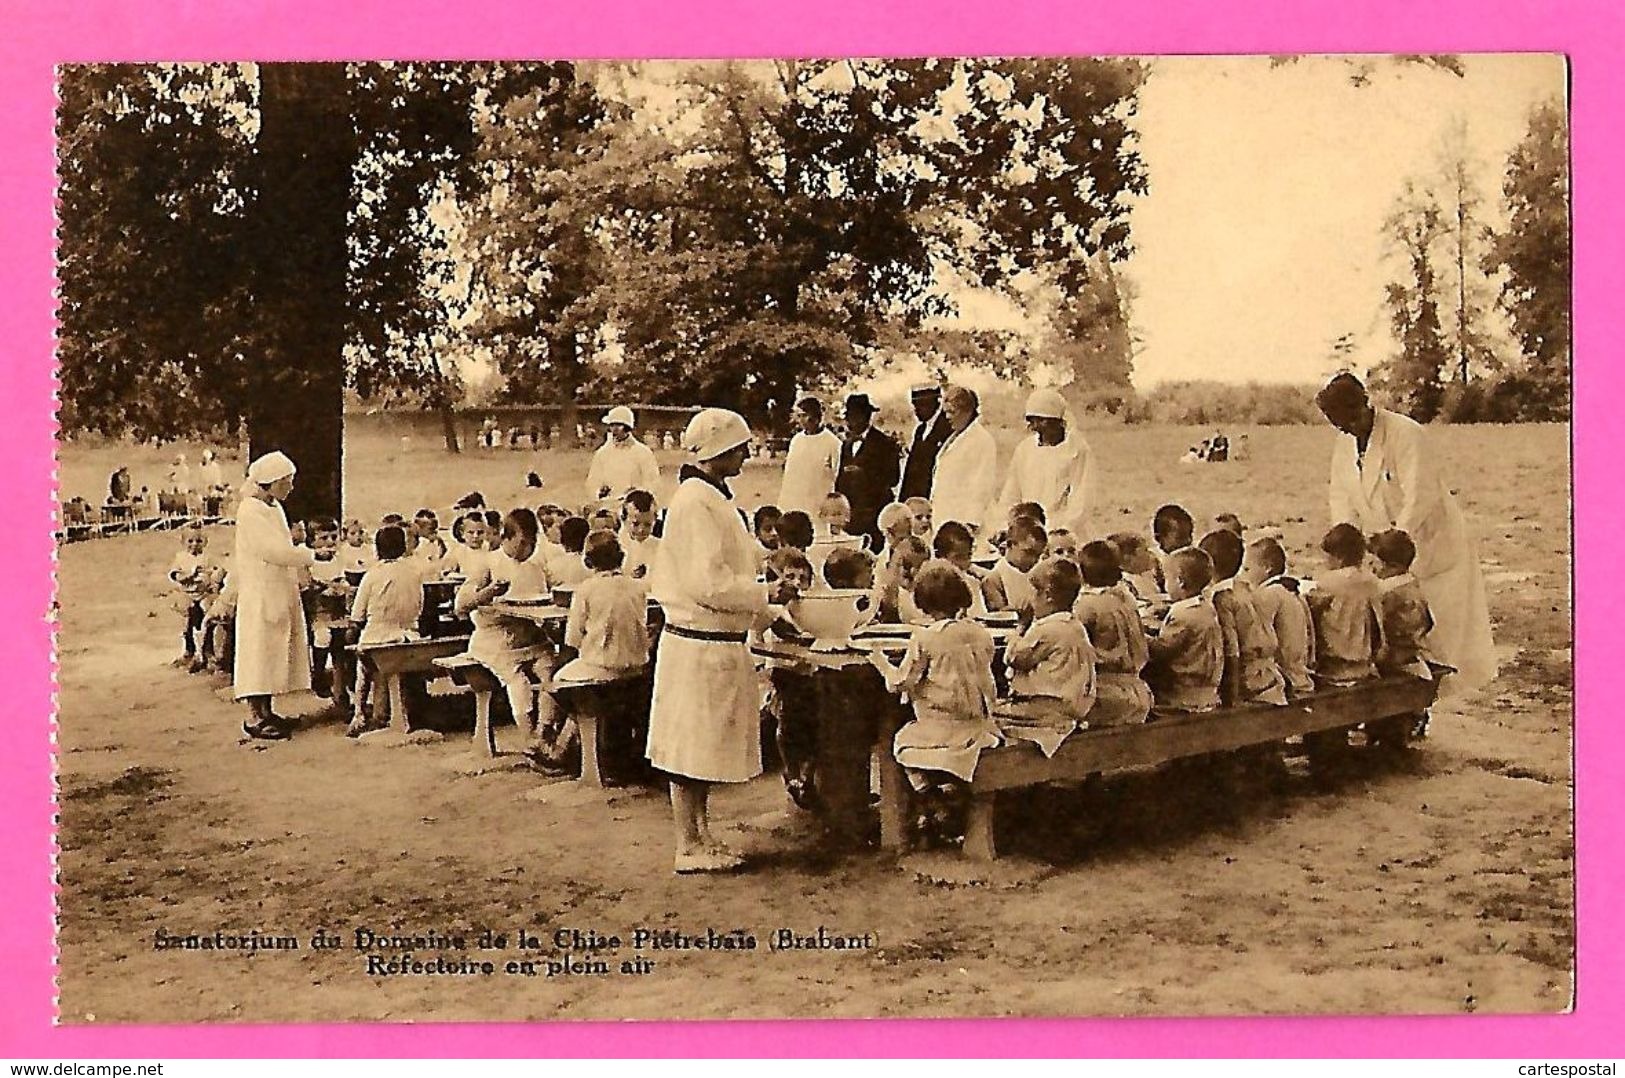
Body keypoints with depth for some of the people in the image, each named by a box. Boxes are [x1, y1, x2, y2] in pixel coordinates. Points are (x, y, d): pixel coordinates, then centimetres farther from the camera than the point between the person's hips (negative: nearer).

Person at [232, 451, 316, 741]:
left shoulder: (274, 507, 14)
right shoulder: (251, 511, -15)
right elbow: (273, 551, -22)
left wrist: (301, 565, 6)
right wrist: (309, 555, -12)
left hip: (280, 592, 9)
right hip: (259, 594, -9)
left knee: (274, 650, 11)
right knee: (258, 650, -7)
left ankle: (265, 711, 17)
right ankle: (254, 717, -5)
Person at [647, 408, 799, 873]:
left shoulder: (711, 498, 14)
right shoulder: (696, 503, -18)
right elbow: (707, 583, -23)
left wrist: (763, 610, 18)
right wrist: (766, 593, -15)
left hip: (716, 644, 10)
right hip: (700, 646, -10)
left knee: (705, 747, 16)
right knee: (693, 747, 0)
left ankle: (701, 837, 26)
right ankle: (689, 847, 9)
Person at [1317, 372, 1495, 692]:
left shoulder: (1407, 434, -19)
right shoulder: (1344, 445, 5)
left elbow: (1421, 497, -25)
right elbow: (1342, 499, 5)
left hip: (1430, 543, -6)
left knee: (1440, 627, -1)